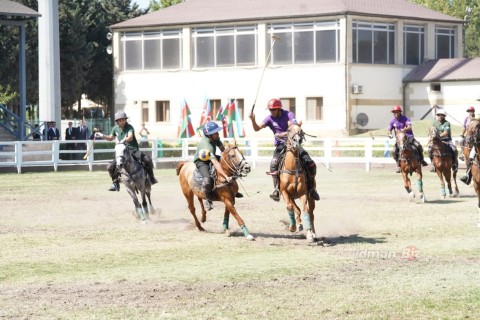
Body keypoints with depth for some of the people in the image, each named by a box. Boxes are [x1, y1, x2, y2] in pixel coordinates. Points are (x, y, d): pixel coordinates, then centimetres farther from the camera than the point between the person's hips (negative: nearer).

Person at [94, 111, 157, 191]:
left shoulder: (129, 127, -10)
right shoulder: (115, 128, 5)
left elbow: (130, 137, -29)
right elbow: (111, 138, 24)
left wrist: (124, 140, -50)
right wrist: (102, 136, 8)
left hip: (133, 150, -4)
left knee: (147, 159, -28)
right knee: (110, 167, -15)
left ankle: (151, 177, -6)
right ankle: (115, 183, 6)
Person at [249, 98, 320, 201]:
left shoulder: (289, 115, -7)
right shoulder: (270, 118, -2)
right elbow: (257, 128, -10)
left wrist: (284, 134, -32)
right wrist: (253, 120, -29)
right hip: (280, 146, 0)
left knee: (310, 164, -12)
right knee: (274, 164, -29)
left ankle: (311, 188, 6)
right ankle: (276, 190, -20)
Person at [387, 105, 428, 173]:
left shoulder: (405, 118, -5)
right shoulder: (393, 121, 5)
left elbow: (410, 127, -16)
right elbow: (389, 130, 9)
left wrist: (404, 129, -36)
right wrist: (389, 134, -15)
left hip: (409, 136, -2)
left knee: (418, 146, -25)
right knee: (394, 151, -22)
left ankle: (421, 159, -1)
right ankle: (398, 165, -5)